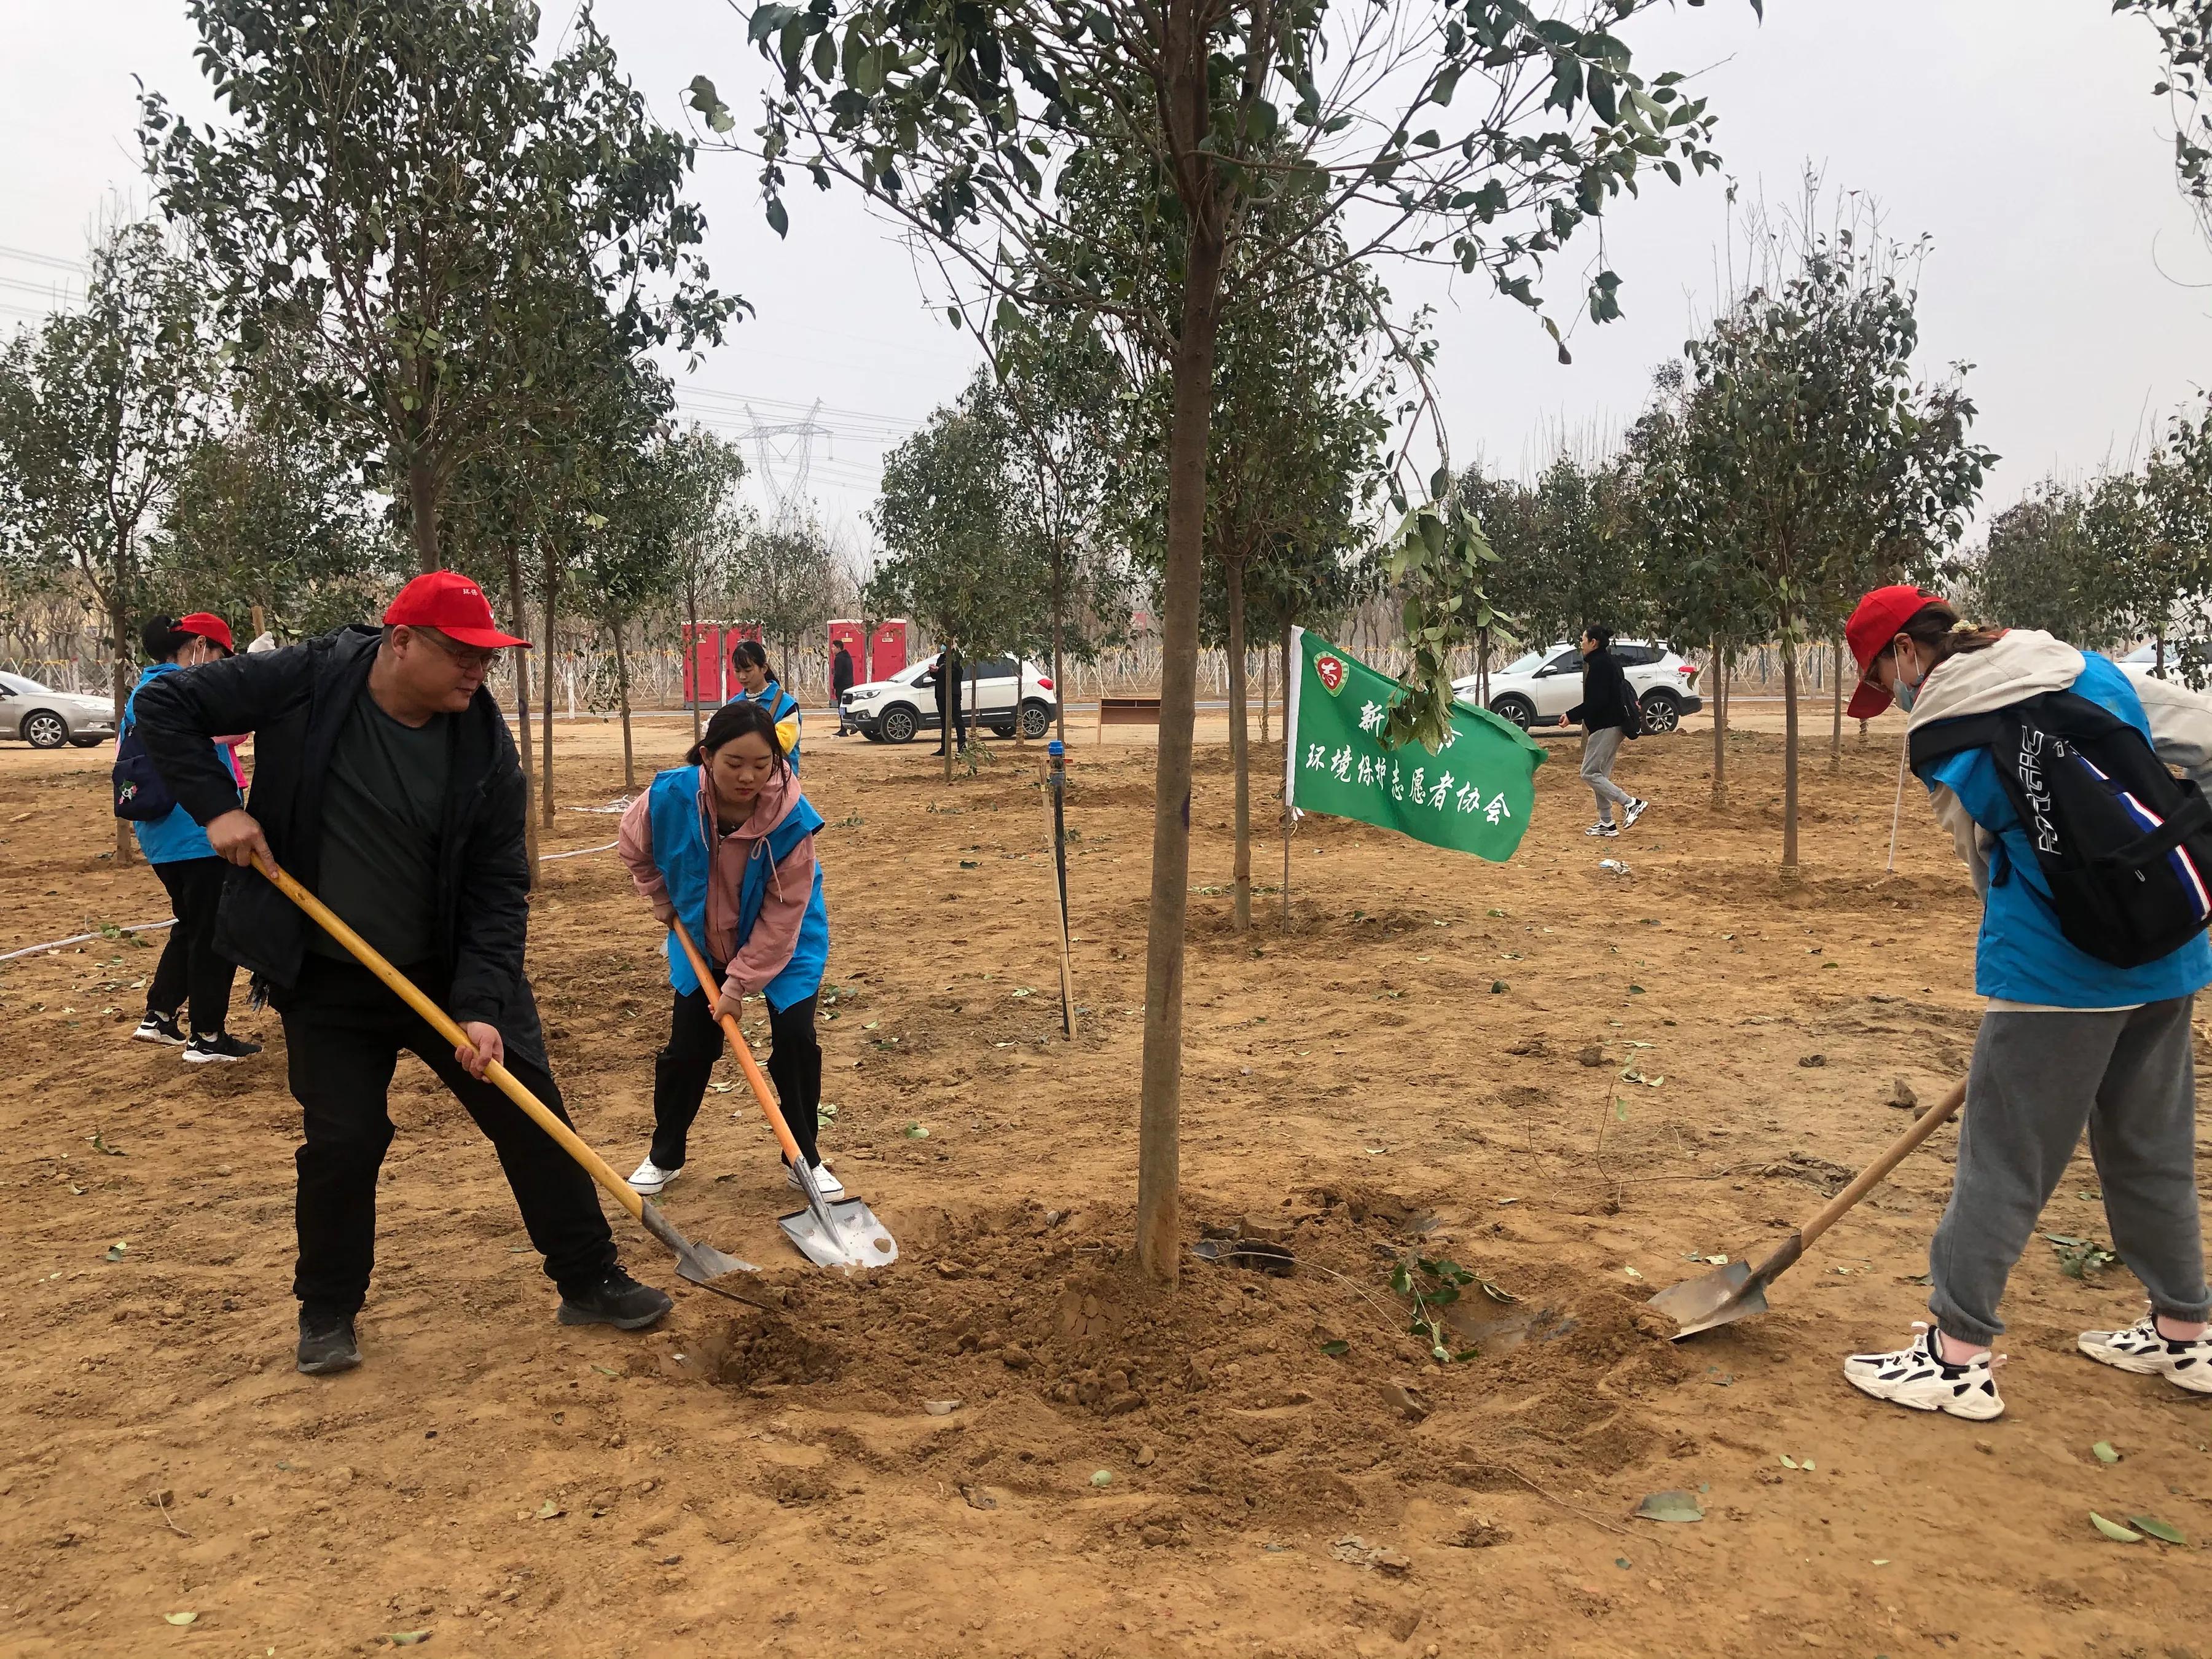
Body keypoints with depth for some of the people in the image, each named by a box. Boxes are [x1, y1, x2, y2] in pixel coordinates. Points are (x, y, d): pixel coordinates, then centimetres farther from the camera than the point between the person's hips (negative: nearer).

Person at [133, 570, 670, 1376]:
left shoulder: (485, 745, -12)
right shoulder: (305, 683, -16)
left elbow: (498, 886, -12)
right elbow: (164, 705, -5)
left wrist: (484, 1004, -21)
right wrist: (216, 806, -16)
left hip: (451, 972, 2)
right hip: (325, 980, -1)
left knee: (532, 1118, 2)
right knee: (342, 1142, 0)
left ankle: (590, 1282, 18)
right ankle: (327, 1311, 25)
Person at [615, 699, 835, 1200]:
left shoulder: (792, 819, -33)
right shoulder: (671, 797, -28)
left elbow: (781, 915, -26)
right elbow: (633, 845, -1)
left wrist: (741, 982, -23)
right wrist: (661, 899, 1)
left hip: (784, 946, -2)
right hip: (699, 940, 2)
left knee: (795, 1040, -8)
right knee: (687, 1046, 7)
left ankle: (805, 1160, 9)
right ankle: (665, 1156, 27)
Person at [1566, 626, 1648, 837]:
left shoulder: (1599, 664, -15)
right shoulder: (1610, 662, 17)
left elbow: (1596, 701, -22)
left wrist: (1571, 715, -16)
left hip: (1605, 726, -11)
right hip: (1614, 724, 11)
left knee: (1589, 773, -8)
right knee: (1600, 774, 13)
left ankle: (1632, 803, -14)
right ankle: (1606, 824, 15)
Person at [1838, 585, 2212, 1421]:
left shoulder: (1939, 738, -7)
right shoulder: (2092, 673, 7)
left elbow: (1997, 868, 1)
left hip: (2056, 974, -6)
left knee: (2000, 1162, 2)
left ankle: (1958, 1357, 8)